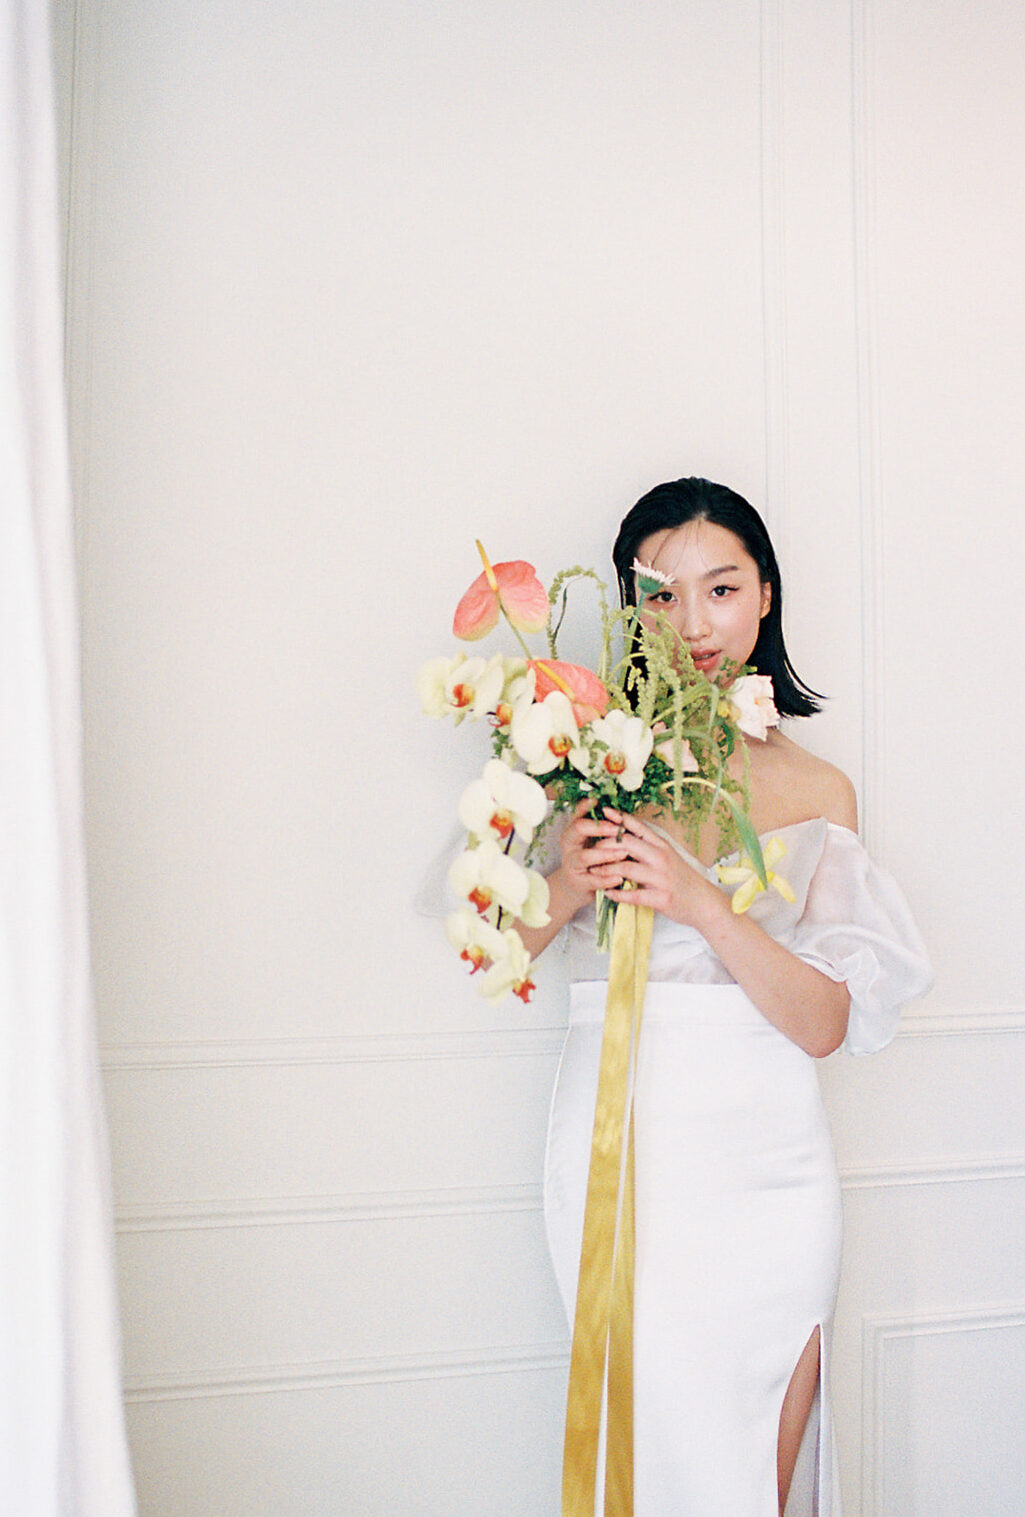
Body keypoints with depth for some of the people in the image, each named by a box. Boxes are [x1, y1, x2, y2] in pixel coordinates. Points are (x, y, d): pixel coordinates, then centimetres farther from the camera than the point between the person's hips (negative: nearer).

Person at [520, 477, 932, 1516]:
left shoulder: (817, 792, 6)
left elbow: (823, 1023, -4)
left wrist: (698, 899, -18)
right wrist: (573, 885, -14)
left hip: (769, 1158, 2)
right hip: (622, 1147, -1)